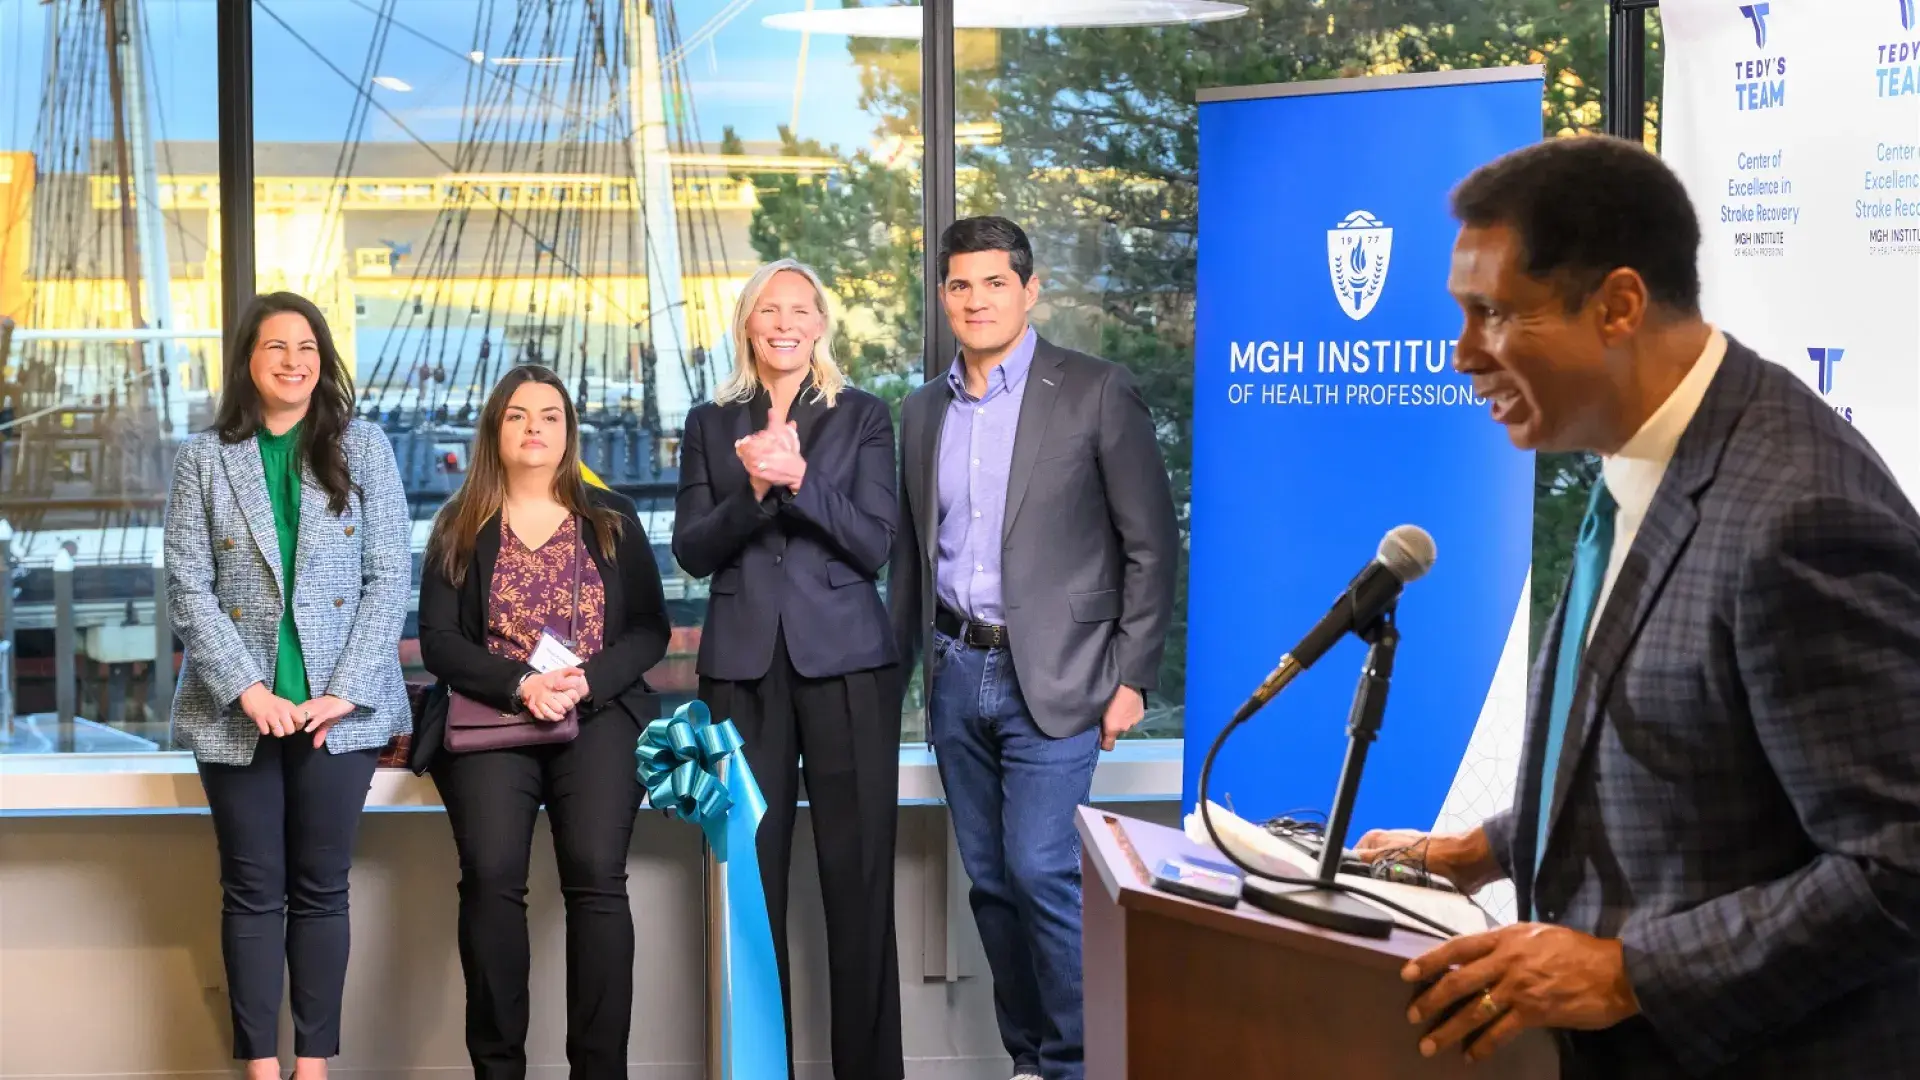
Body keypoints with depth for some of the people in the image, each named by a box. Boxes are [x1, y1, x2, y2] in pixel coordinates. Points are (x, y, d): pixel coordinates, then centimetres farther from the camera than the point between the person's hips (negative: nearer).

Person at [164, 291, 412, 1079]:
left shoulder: (363, 448, 5)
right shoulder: (203, 458, 5)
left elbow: (390, 576, 0)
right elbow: (188, 589, -1)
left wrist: (346, 691, -10)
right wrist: (246, 690, -12)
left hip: (339, 707, 0)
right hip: (238, 711, 0)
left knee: (321, 889, 5)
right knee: (253, 890, 4)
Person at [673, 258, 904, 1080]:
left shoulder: (862, 417, 7)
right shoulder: (711, 424, 11)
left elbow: (874, 545, -3)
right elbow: (692, 550, 3)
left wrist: (800, 479, -17)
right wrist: (752, 488, -14)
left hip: (844, 663, -1)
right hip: (743, 666, 1)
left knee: (858, 875, -3)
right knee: (749, 877, 0)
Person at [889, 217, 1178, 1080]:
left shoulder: (1096, 393, -5)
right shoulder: (924, 412, 11)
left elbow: (1151, 544, -4)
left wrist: (1131, 677, -9)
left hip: (1052, 677, -5)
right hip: (957, 675, 5)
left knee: (1042, 871, -12)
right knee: (992, 881, 9)